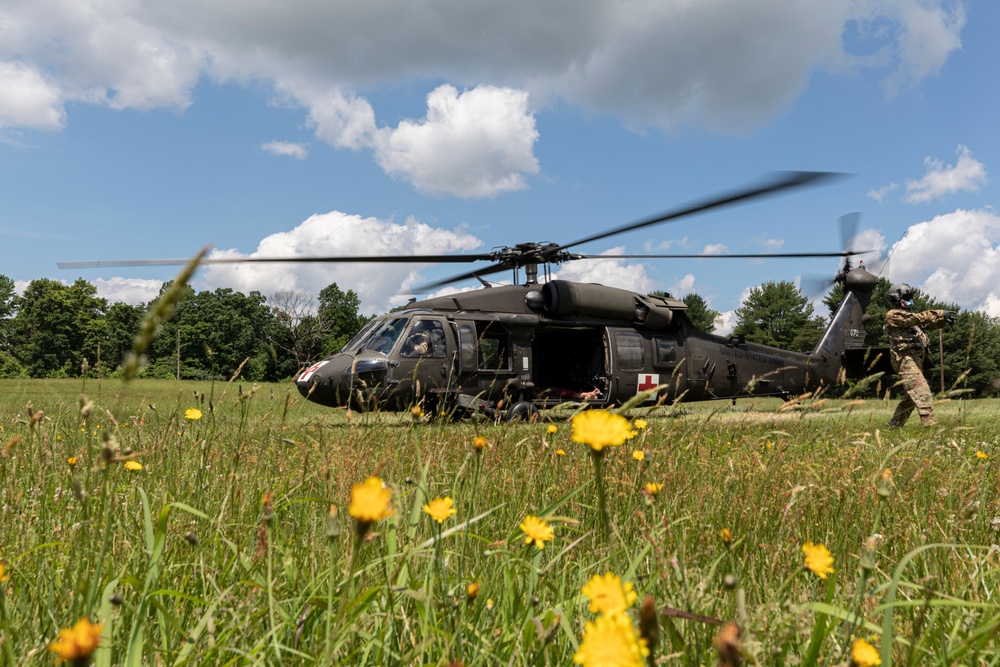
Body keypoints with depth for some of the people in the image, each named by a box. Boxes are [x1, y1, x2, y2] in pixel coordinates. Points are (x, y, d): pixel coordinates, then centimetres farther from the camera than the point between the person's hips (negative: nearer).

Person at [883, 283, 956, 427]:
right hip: (905, 359, -10)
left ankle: (894, 424, 20)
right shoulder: (893, 315, -4)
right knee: (922, 392, -20)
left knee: (912, 396, 13)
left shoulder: (908, 315, 24)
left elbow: (929, 324, 15)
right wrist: (940, 313, -20)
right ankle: (929, 423, -27)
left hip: (915, 359, 10)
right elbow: (918, 318, -17)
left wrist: (943, 320, -3)